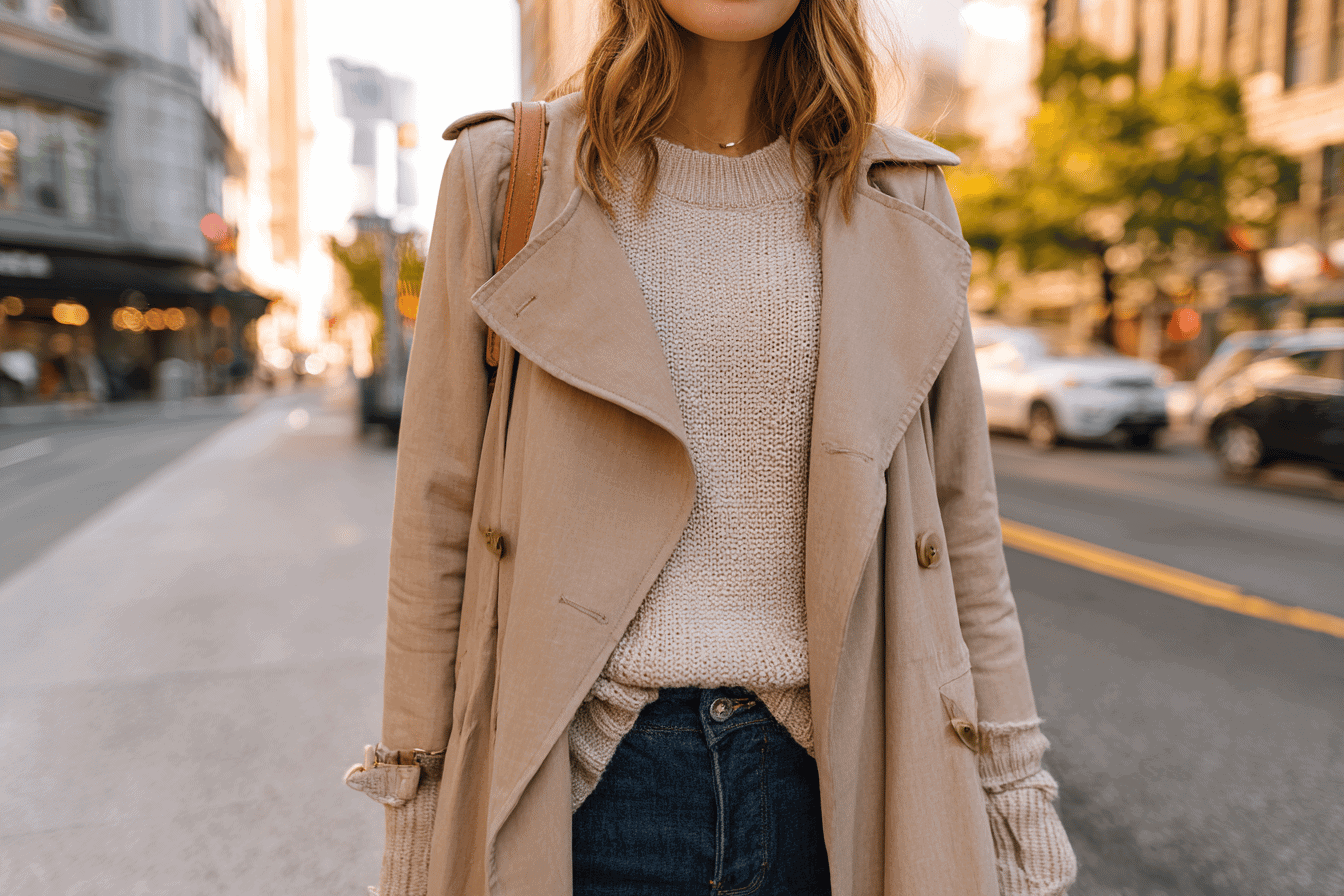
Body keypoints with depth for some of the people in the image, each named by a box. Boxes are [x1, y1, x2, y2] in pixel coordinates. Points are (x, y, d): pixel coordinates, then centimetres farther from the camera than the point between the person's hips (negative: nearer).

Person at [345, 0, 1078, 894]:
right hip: (591, 789, -1)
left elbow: (961, 522, 6)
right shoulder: (507, 175, -2)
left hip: (832, 786, 2)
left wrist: (1015, 812, 6)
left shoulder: (899, 200, 3)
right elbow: (439, 520, 0)